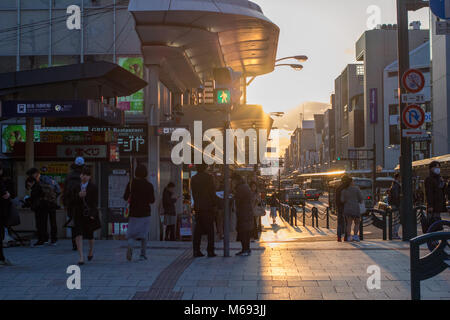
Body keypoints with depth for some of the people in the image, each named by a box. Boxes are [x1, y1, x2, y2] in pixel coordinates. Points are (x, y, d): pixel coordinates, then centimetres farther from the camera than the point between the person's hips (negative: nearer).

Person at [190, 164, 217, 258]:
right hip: (208, 207, -5)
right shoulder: (208, 177, -9)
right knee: (210, 230, 0)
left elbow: (193, 193, 12)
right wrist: (214, 203, -1)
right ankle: (210, 251, -1)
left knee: (198, 229, 8)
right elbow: (212, 192, -9)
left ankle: (196, 251, 7)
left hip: (197, 207, 5)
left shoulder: (193, 179, 8)